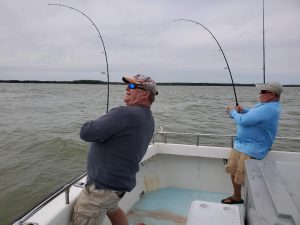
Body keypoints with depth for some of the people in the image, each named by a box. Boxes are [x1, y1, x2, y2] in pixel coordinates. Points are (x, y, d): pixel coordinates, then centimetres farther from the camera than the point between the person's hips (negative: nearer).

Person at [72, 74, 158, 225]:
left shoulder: (125, 114, -26)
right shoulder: (148, 119, 5)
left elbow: (86, 133, -24)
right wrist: (107, 124, 3)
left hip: (102, 186, -9)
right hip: (122, 183, 9)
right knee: (112, 208, 33)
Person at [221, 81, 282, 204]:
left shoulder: (269, 109, -25)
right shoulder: (265, 104, 8)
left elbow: (243, 121, -29)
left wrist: (233, 112, -8)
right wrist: (242, 110, 5)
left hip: (250, 150, -10)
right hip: (240, 144, 10)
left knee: (245, 178, -2)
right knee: (233, 170, 17)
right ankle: (236, 197, 35)